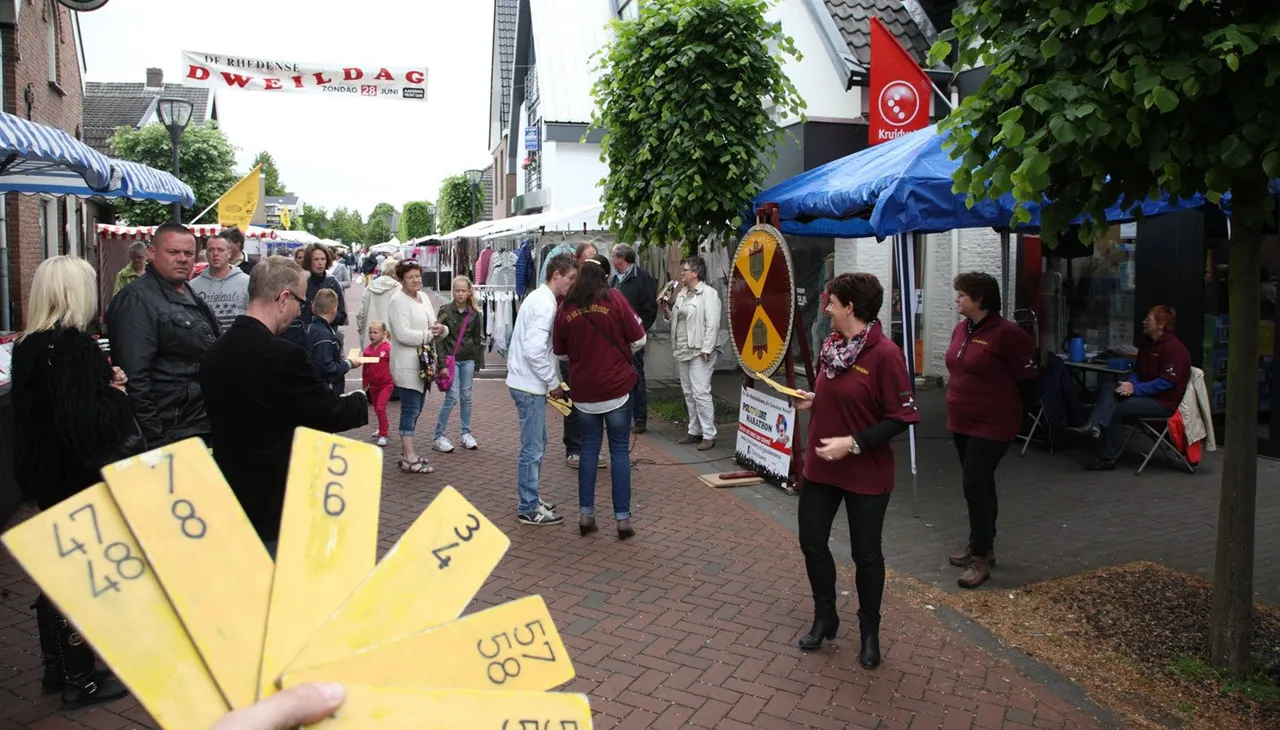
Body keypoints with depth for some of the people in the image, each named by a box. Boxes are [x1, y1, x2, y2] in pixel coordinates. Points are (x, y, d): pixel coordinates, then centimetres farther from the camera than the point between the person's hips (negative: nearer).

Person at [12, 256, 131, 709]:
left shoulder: (29, 344, 5)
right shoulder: (75, 345, -22)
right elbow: (84, 423, -28)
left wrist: (105, 384, 5)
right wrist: (116, 395, -11)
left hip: (44, 473, 9)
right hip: (77, 478, -9)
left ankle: (56, 667, 32)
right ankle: (80, 681, 15)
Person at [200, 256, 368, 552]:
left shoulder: (215, 352, 3)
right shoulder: (283, 355, -22)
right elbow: (329, 415, -14)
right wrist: (359, 401, 7)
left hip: (230, 494, 8)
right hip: (276, 503, -8)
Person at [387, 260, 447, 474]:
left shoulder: (424, 297, 13)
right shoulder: (398, 300, -13)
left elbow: (434, 325, 18)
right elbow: (403, 334, -23)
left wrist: (441, 329, -5)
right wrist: (429, 334, -14)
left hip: (423, 362, 9)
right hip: (407, 365, -9)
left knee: (415, 410, 14)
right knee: (411, 410, -6)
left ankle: (406, 453, 24)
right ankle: (409, 459, -2)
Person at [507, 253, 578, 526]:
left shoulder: (539, 297, 14)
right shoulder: (545, 304, -18)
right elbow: (535, 350, -26)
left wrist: (550, 381, 14)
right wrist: (553, 382, -15)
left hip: (528, 382, 10)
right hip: (530, 386, -10)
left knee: (537, 443, 19)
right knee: (533, 448, -2)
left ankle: (531, 498, 30)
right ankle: (529, 509, 8)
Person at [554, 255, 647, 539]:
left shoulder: (565, 308, -1)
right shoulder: (614, 298, -8)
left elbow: (561, 353, 9)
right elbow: (638, 339, -4)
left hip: (584, 391, 2)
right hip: (617, 387, -2)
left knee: (589, 448, 14)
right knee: (620, 450, 5)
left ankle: (586, 513, 15)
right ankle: (623, 517, 7)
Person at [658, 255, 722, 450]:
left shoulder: (708, 293, -9)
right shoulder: (682, 294, 16)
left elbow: (712, 323, -15)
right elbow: (675, 318, 23)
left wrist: (706, 349, -19)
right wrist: (665, 309, 6)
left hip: (700, 352, -9)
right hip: (683, 351, 9)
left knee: (700, 393, -11)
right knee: (688, 393, 12)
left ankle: (709, 435, -6)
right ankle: (695, 431, 21)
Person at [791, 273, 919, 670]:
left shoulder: (884, 353, -20)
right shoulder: (832, 345, 3)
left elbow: (902, 417, -20)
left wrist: (852, 443, -25)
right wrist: (813, 400, -1)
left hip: (866, 473, -7)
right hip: (820, 467, 7)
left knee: (866, 554, 9)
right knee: (812, 541, 14)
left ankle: (869, 631, 30)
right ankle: (824, 618, 34)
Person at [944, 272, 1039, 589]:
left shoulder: (1007, 334, -18)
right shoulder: (961, 329, 6)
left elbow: (1029, 381, -13)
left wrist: (1009, 413, -3)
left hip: (991, 426, -8)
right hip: (961, 423, 8)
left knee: (976, 486, -9)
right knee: (978, 485, 17)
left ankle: (981, 557, 2)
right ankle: (982, 545, 30)